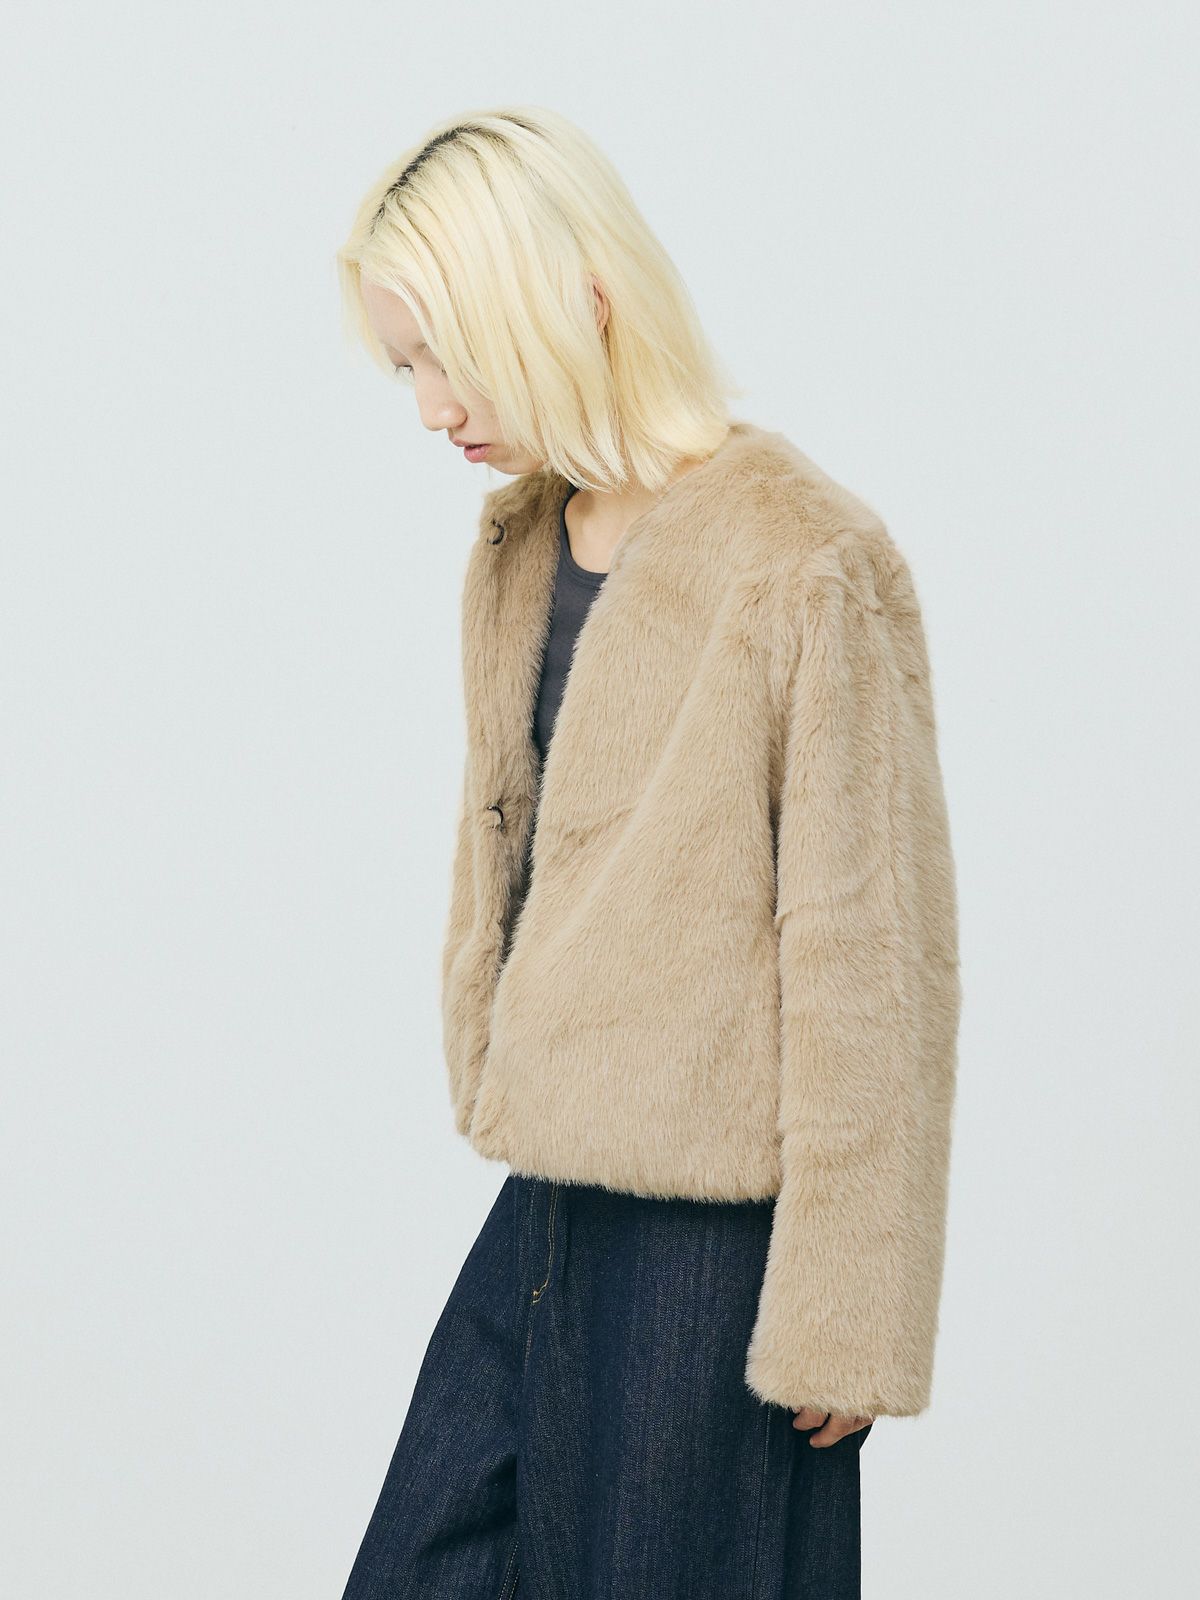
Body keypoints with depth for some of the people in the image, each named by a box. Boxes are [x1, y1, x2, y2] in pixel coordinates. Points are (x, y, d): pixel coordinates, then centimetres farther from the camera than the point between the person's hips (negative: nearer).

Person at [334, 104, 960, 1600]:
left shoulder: (811, 564, -15)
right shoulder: (515, 551, 8)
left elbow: (873, 960, -15)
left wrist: (843, 1314, -12)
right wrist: (490, 1094, 16)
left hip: (715, 1239, -7)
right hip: (550, 1211, 7)